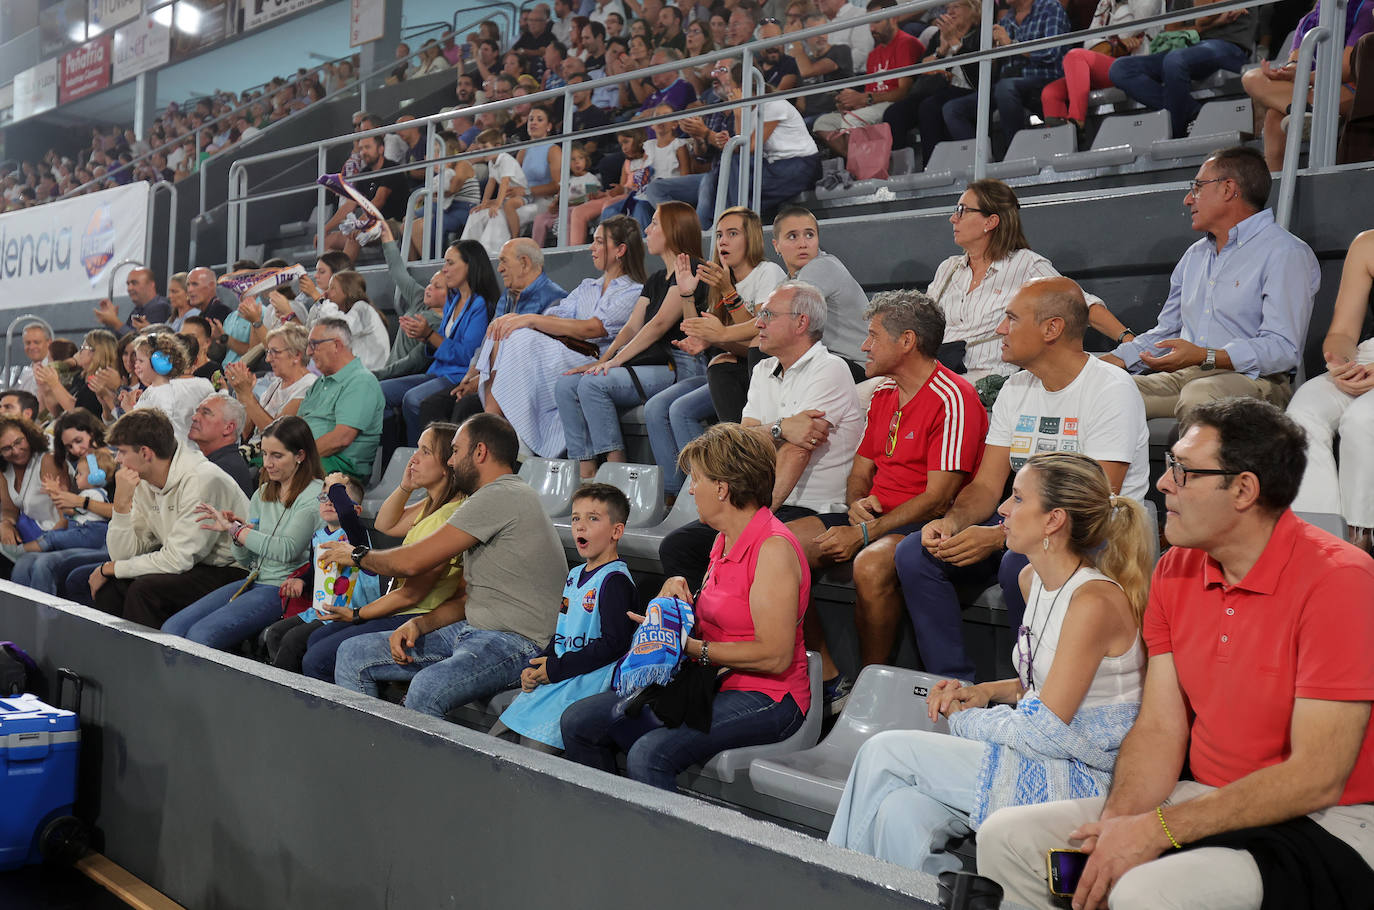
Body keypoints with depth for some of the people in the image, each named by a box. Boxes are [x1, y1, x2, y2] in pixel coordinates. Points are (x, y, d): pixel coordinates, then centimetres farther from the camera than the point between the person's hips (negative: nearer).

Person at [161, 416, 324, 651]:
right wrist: (237, 530, -6)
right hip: (253, 581, 8)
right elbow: (245, 559, 16)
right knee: (171, 629, -7)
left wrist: (236, 530, -16)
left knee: (201, 635, -23)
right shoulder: (263, 493, 15)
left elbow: (287, 550, -21)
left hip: (284, 590, -8)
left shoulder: (315, 495, -9)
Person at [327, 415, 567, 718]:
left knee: (425, 690, -38)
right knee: (353, 654, 3)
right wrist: (418, 624, 4)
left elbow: (412, 562, -13)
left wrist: (358, 555, 6)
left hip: (514, 642, -10)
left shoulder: (501, 497, -13)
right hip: (470, 630, 11)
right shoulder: (495, 498, 22)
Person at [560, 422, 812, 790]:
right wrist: (680, 592, 2)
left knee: (649, 755, -33)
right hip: (713, 684, 9)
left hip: (764, 698, -9)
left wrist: (691, 647, -17)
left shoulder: (773, 549, -17)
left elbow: (775, 656, -22)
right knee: (578, 722, 0)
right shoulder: (725, 540, 13)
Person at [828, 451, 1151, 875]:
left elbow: (1045, 730, -19)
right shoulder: (1033, 579, 9)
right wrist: (986, 692, 6)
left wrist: (965, 718, -4)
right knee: (898, 811, -17)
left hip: (1082, 777, -8)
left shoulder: (1095, 601, -20)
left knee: (885, 752, -10)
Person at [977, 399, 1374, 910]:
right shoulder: (1176, 570, 5)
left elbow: (1317, 779, -20)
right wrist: (1117, 824, -15)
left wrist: (1156, 829, -21)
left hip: (1324, 825, -6)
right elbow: (1160, 728, 3)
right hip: (1205, 802, 7)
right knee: (1006, 837, -4)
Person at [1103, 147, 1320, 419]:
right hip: (1182, 376, 7)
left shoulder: (1286, 254, -2)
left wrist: (1205, 356, -25)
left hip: (1252, 379, -7)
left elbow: (1283, 349, -14)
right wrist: (1114, 359, 12)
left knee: (1199, 395, -41)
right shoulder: (1195, 255, 25)